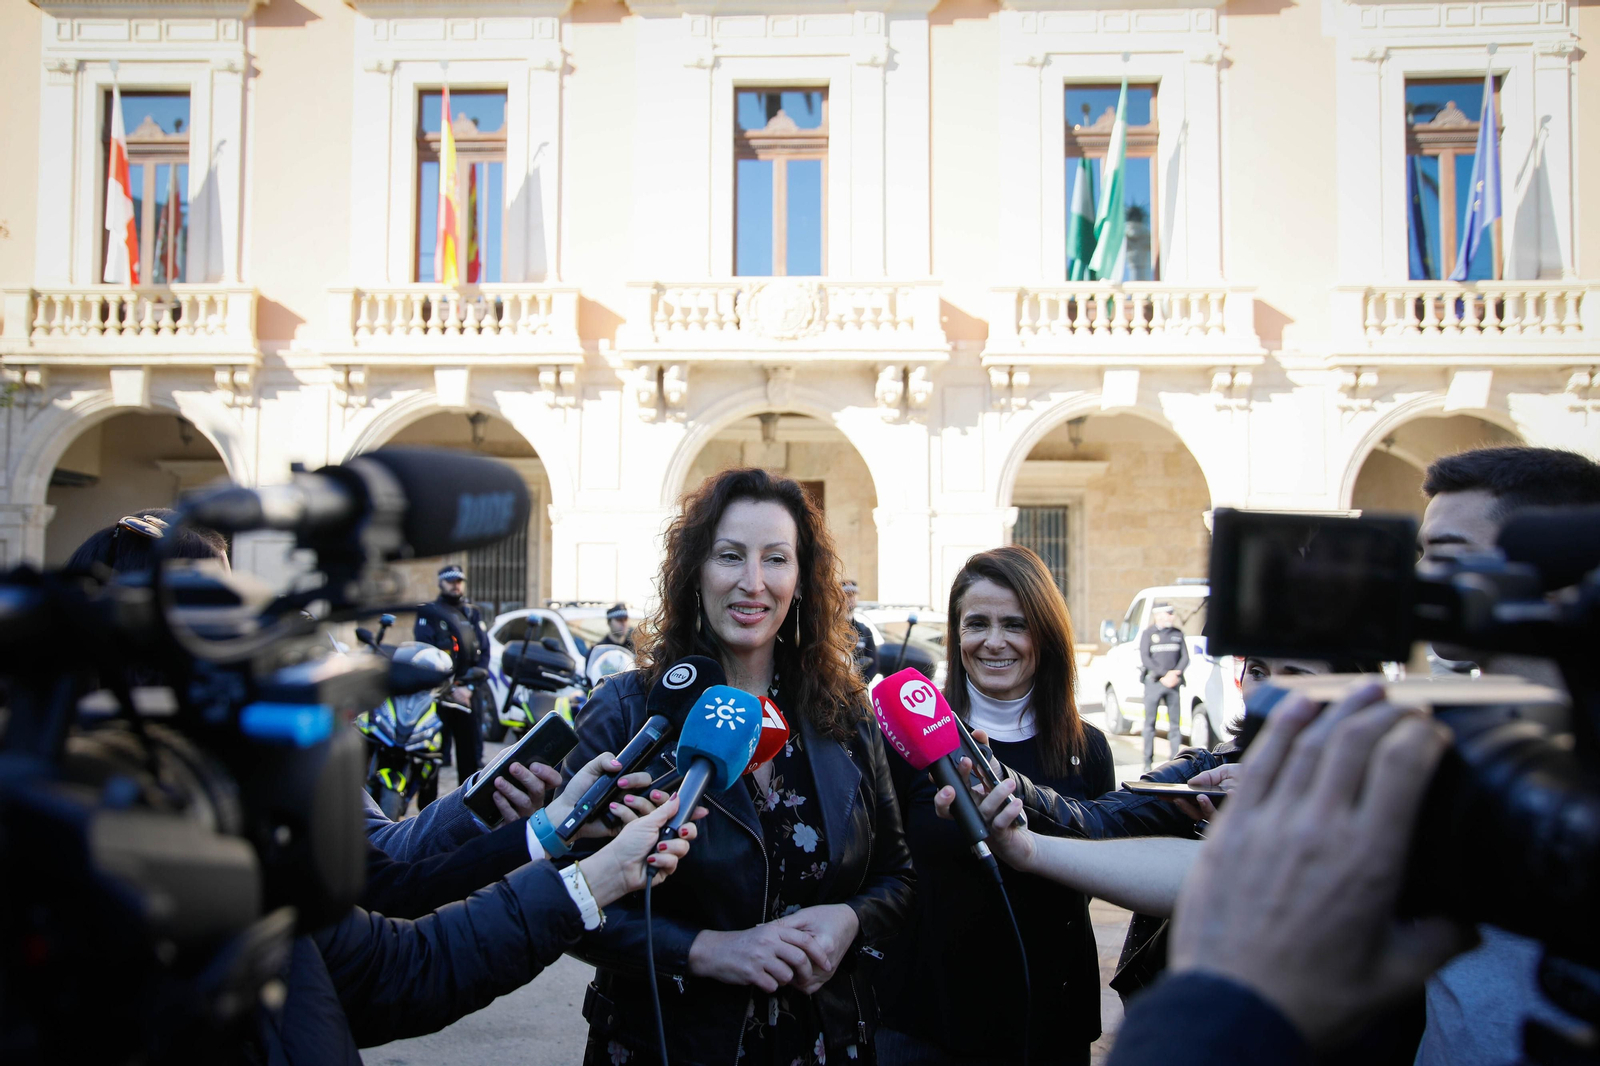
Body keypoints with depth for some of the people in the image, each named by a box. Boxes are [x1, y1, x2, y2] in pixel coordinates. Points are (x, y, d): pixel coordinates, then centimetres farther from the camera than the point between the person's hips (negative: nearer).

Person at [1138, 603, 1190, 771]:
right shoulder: (1148, 634, -1)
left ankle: (1176, 760, 8)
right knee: (1150, 723, 1)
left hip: (1173, 683, 3)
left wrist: (1175, 674, -8)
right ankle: (1148, 762, 7)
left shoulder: (1177, 634, 10)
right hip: (1153, 682, -3)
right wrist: (1164, 675, -14)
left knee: (1175, 722, 3)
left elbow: (1185, 657, 8)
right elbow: (1145, 659, -8)